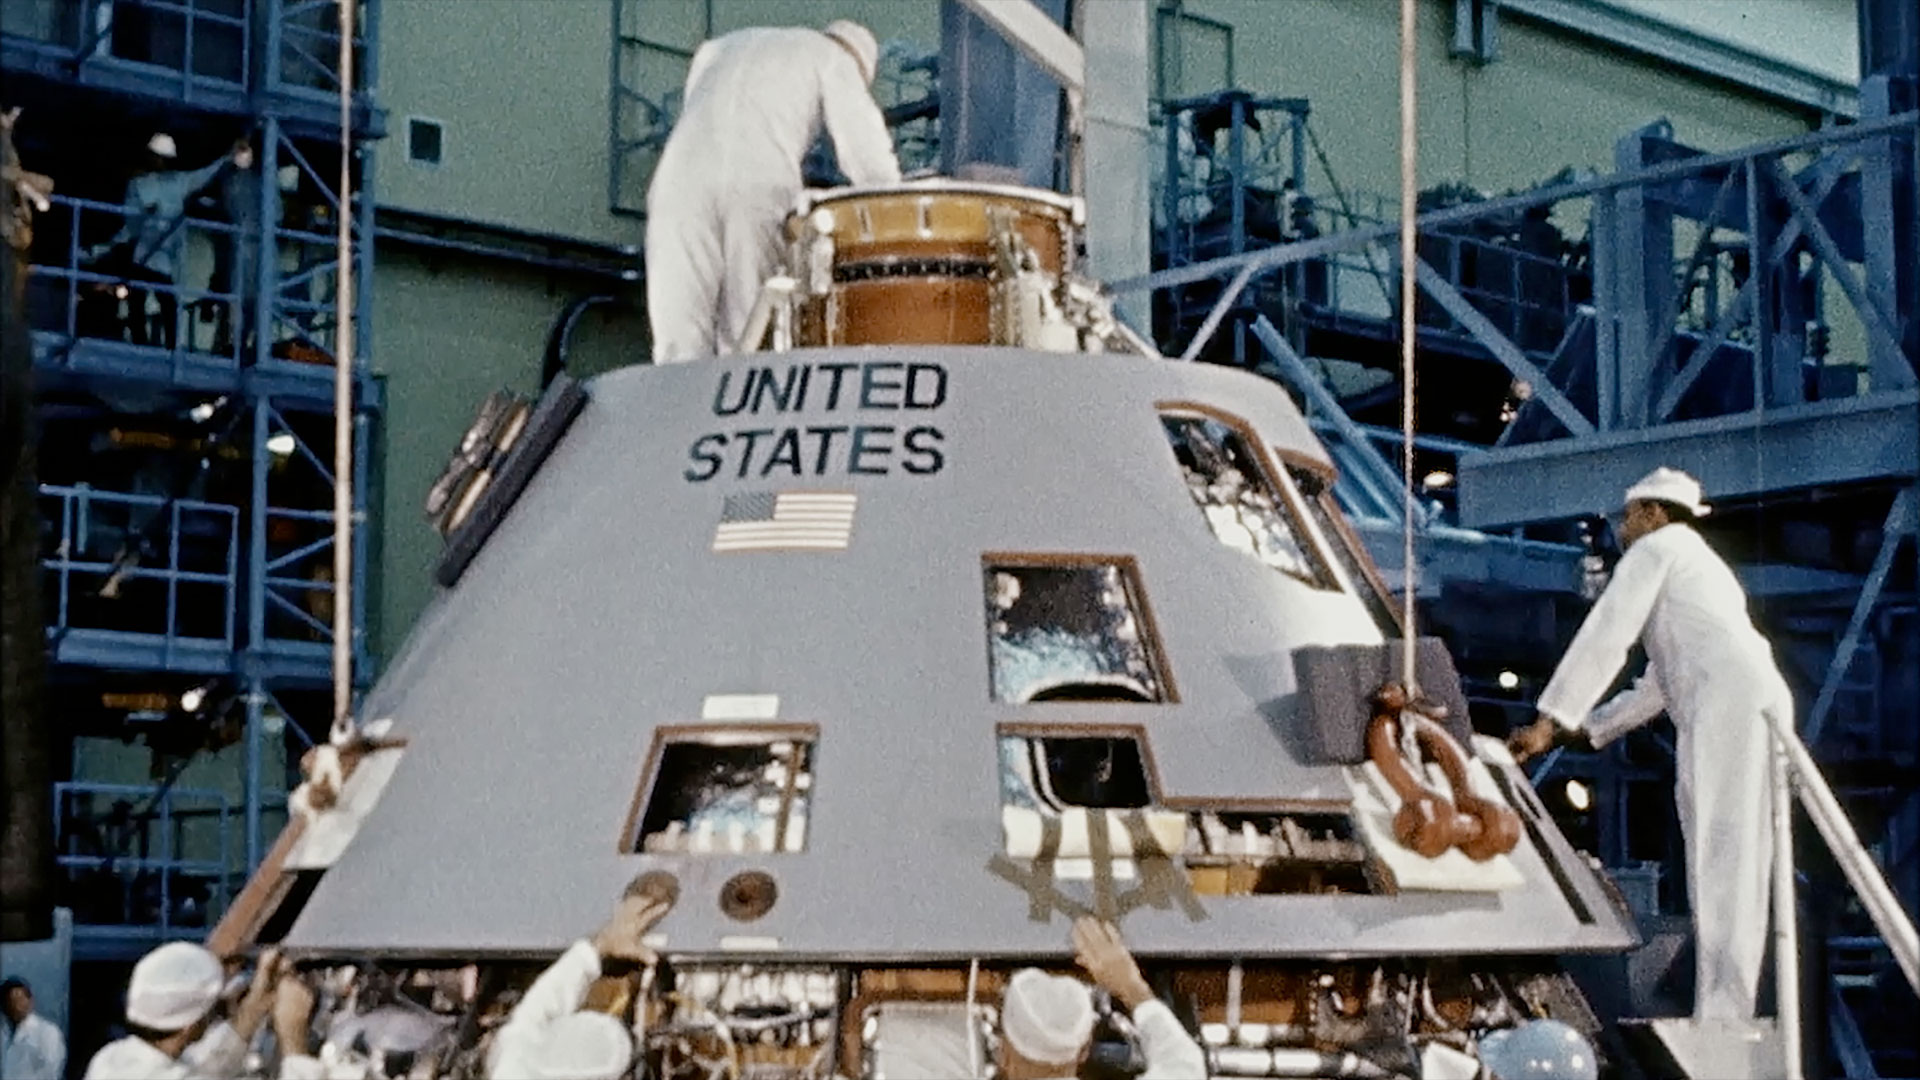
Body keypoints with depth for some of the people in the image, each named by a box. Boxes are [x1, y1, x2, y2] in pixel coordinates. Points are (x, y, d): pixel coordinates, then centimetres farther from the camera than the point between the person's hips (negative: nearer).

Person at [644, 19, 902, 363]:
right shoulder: (833, 56, 21)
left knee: (680, 347, -4)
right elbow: (862, 145, 10)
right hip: (760, 188, -3)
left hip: (681, 180, 3)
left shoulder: (718, 48, 36)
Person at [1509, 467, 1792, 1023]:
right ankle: (1729, 1015, 7)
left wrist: (1548, 721, 0)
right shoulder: (1704, 565, 36)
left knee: (1719, 864, -13)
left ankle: (1720, 1017, -18)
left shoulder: (1654, 550, 7)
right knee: (1735, 867, 8)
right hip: (1761, 704, 10)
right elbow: (1658, 685, 35)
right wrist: (1583, 728, 32)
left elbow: (1605, 638, -1)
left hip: (1727, 704, -10)